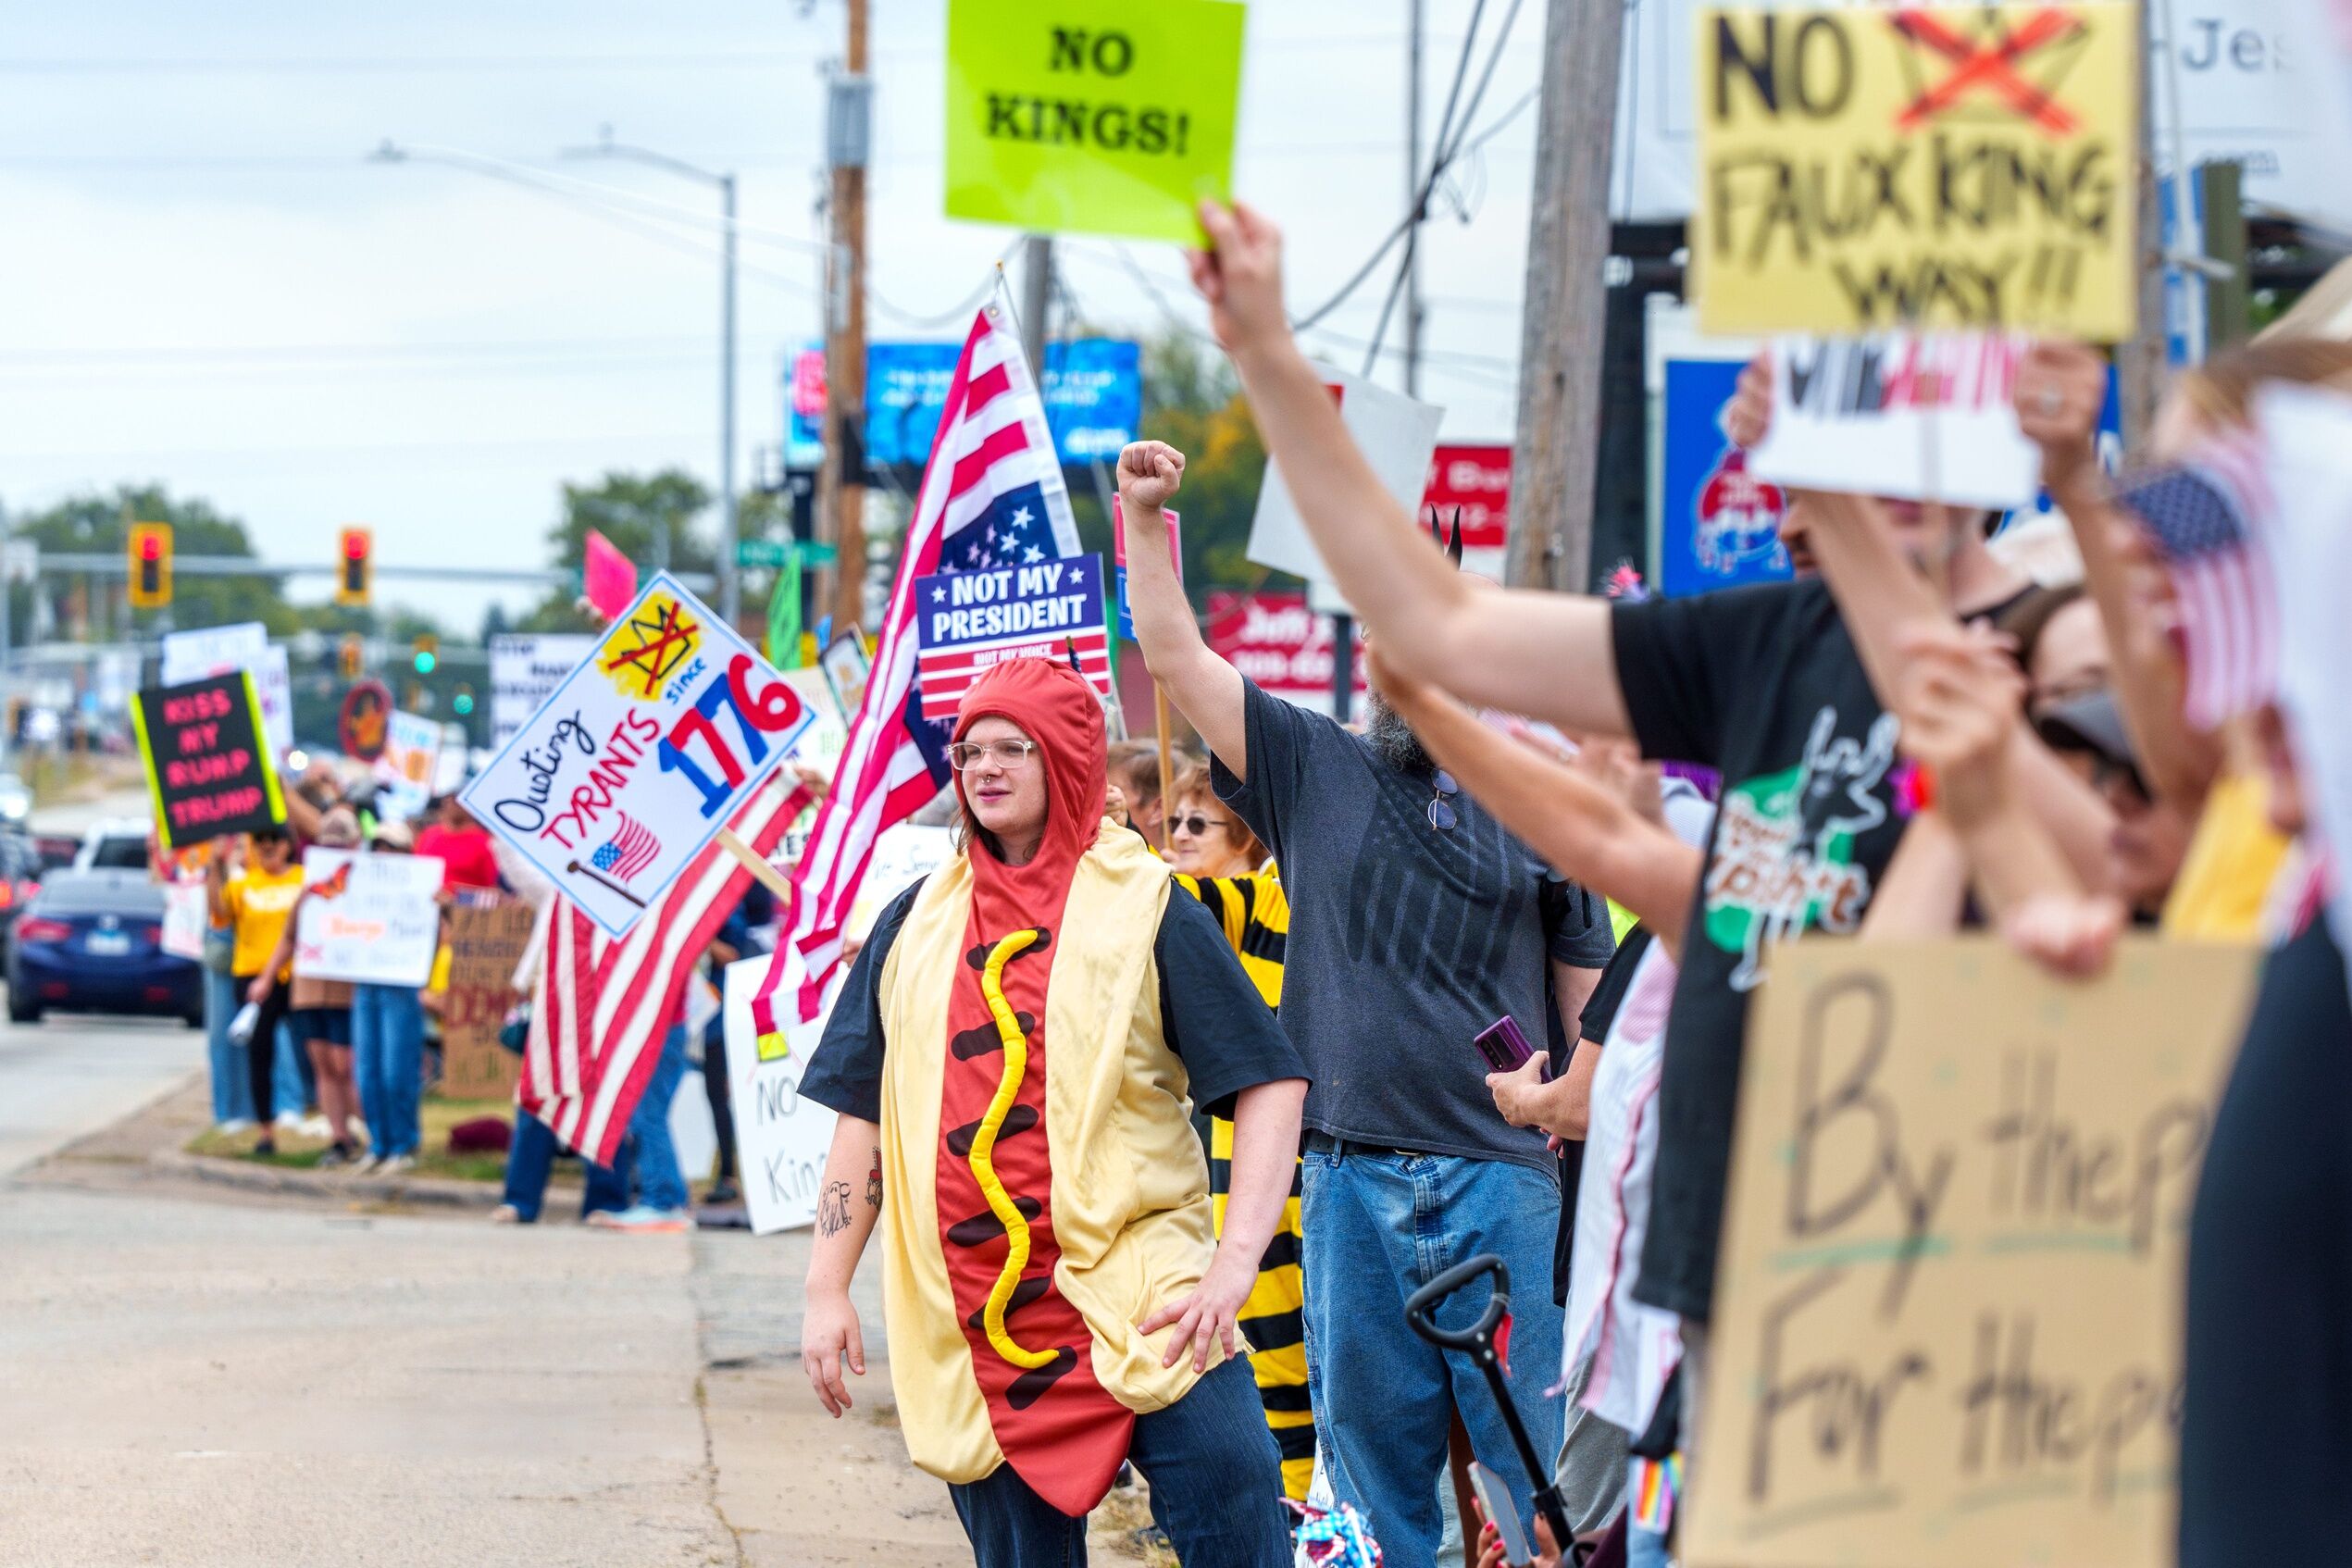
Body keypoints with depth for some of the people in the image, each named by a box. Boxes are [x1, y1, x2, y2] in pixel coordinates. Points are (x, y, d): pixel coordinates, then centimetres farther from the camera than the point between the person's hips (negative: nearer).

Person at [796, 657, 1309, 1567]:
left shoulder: (1144, 908, 2)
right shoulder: (916, 925, 13)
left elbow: (1269, 1083, -2)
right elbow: (864, 1114, 15)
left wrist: (1235, 1260, -14)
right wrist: (827, 1289, 7)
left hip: (1132, 1293, -3)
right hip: (971, 1324, 3)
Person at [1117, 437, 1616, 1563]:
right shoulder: (1314, 772, 10)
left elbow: (1590, 1003, 11)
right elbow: (1178, 659, 5)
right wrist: (1143, 518, -5)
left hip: (1501, 1174, -1)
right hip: (1347, 1173, 1)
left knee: (1546, 1449, -3)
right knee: (1372, 1450, 5)